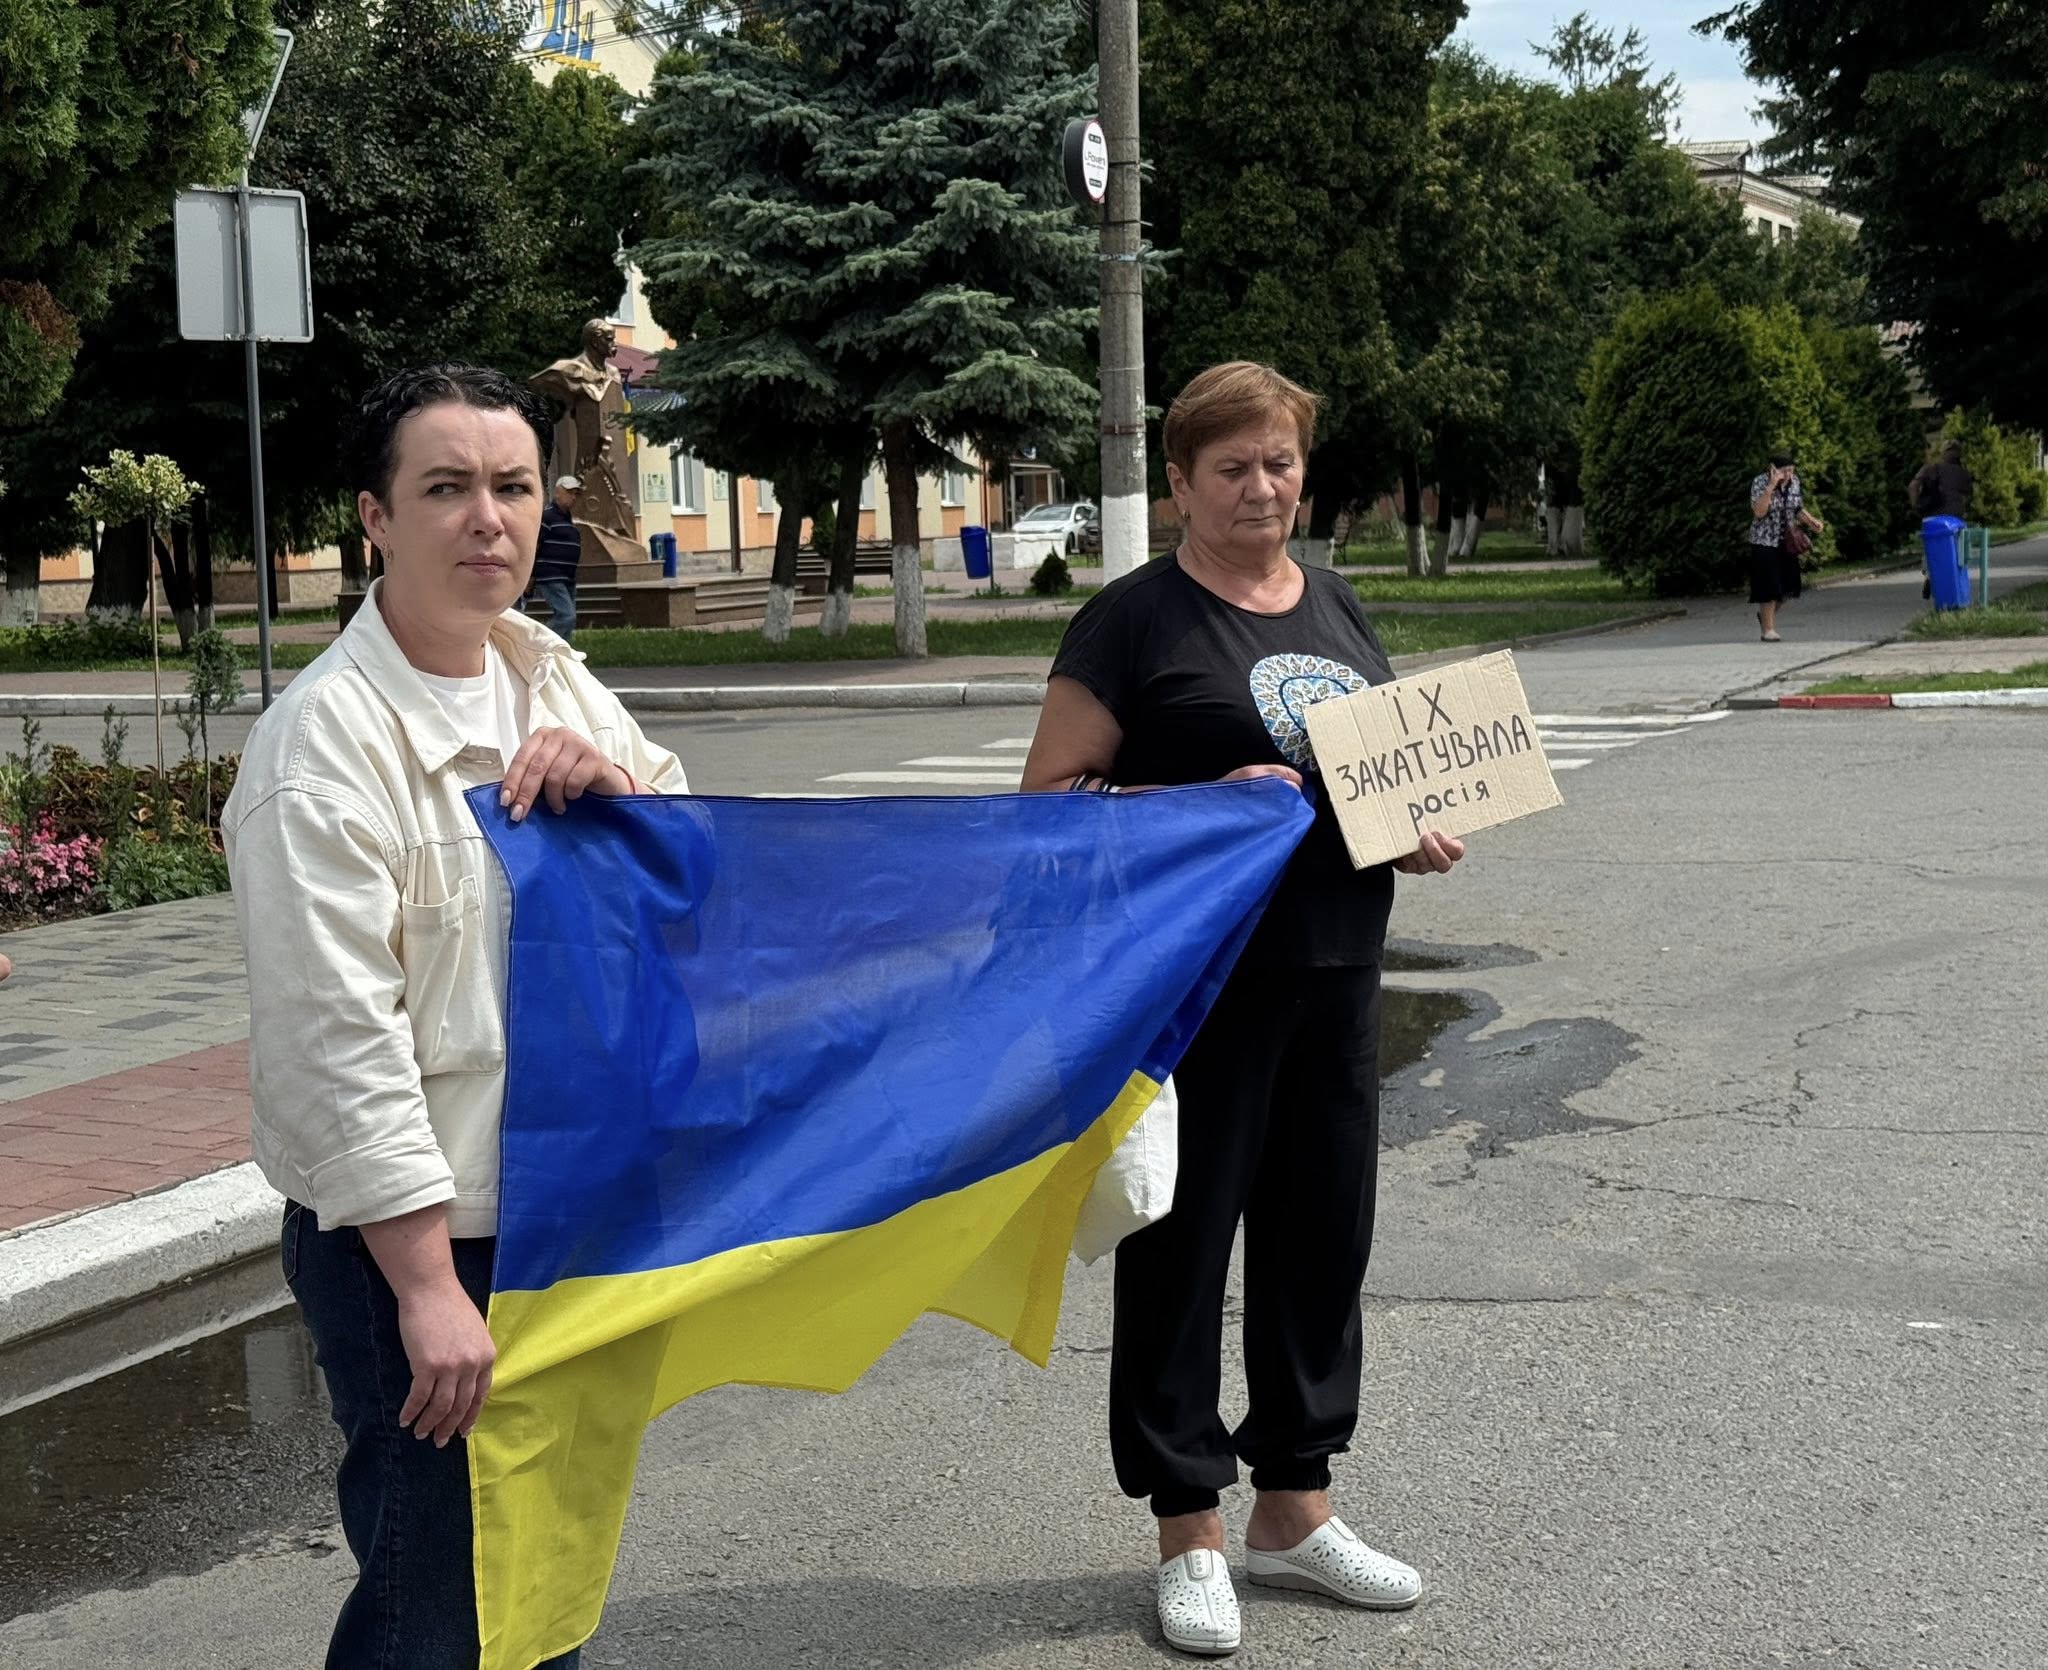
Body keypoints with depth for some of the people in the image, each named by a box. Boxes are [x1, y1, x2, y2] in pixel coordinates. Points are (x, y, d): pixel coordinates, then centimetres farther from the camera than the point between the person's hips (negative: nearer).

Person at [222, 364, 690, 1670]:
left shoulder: (551, 676, 6)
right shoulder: (327, 738, -16)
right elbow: (338, 1037, -19)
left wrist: (620, 785, -8)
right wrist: (429, 1289, -21)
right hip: (412, 1234, -7)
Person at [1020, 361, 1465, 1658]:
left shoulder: (1339, 611, 13)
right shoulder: (1137, 618, -6)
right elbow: (1051, 795, -10)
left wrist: (1421, 831, 3)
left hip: (1337, 972, 6)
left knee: (1324, 1233, 13)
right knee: (1184, 1242, 2)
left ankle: (1294, 1509, 28)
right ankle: (1190, 1530, 16)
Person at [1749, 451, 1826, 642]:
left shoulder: (1794, 482, 3)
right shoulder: (1760, 483, -13)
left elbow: (1798, 509, 13)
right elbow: (1759, 512, -25)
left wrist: (1811, 521, -6)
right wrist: (1771, 487, -32)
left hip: (1787, 542, 6)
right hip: (1765, 542, -6)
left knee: (1785, 585, 9)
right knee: (1769, 587, -7)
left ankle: (1765, 615, 34)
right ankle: (1769, 629, 1)